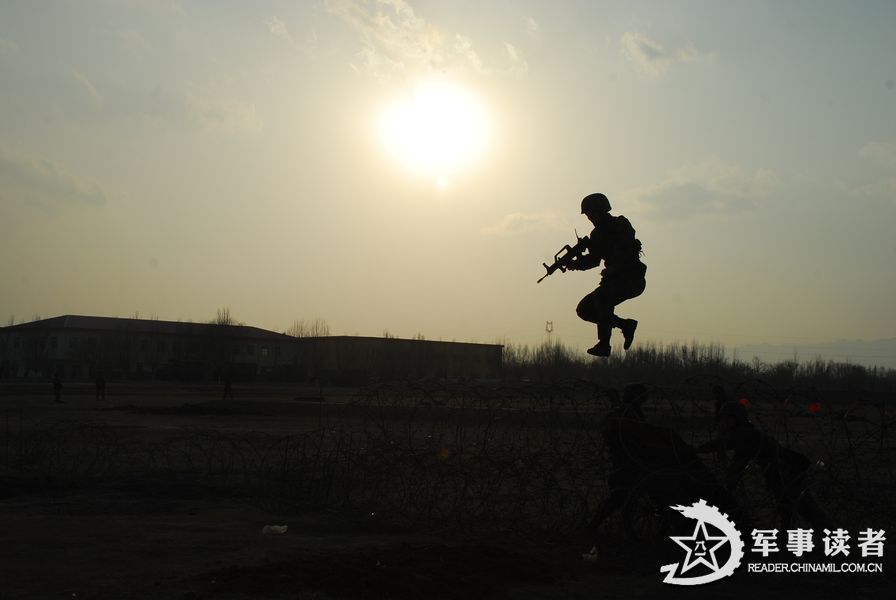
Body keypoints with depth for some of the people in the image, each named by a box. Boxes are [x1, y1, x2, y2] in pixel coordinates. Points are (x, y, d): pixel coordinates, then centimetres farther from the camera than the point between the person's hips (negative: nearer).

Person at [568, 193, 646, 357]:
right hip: (614, 279, 8)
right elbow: (594, 259, 12)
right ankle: (626, 325, 12)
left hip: (633, 279, -8)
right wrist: (575, 263, -5)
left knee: (601, 296, -33)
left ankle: (604, 344, -26)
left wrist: (612, 269, -35)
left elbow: (626, 253, -25)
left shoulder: (621, 225, -12)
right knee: (584, 310, 0)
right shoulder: (597, 233, 9)